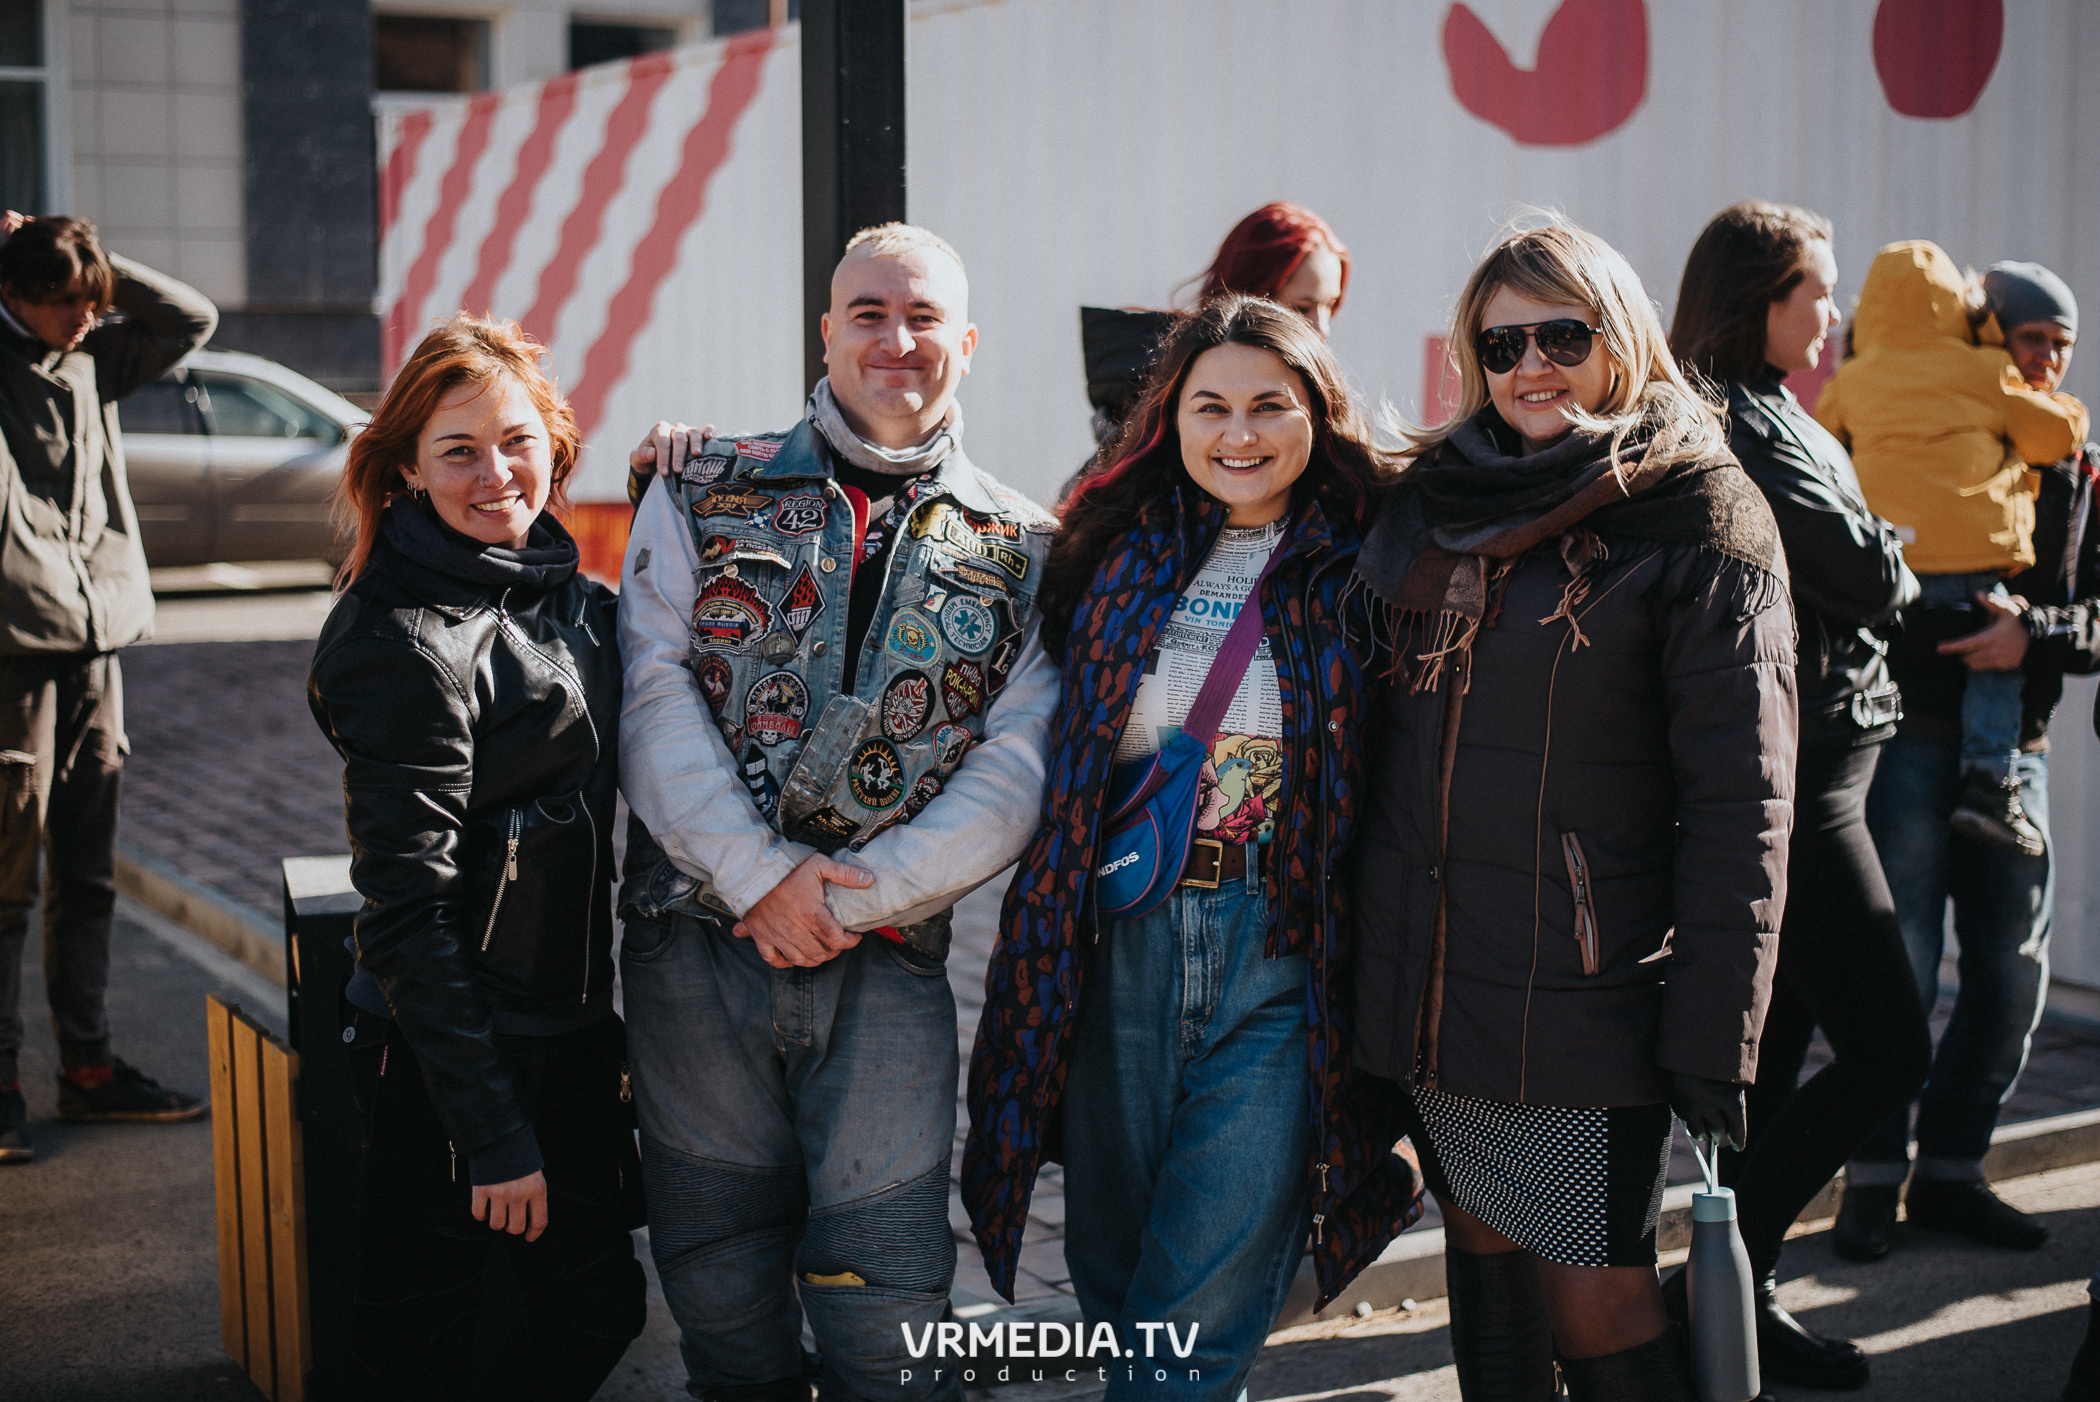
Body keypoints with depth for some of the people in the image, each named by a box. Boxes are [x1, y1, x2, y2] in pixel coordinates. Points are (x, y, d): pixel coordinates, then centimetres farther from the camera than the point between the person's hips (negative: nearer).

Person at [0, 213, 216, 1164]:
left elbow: (192, 317, 16)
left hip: (96, 639, 7)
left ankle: (87, 1068, 21)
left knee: (87, 872, 12)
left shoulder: (90, 362, 12)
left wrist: (93, 261, 5)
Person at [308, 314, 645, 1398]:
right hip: (451, 1054, -8)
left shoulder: (569, 596, 6)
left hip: (571, 1026, 8)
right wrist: (493, 1134, -20)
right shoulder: (405, 641, -18)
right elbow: (408, 910, -20)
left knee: (600, 1306, 16)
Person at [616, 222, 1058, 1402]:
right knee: (720, 1271, 10)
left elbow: (1015, 774, -2)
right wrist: (758, 875, -13)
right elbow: (655, 696, -3)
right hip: (698, 938, 1)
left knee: (886, 1288, -1)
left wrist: (855, 900, -12)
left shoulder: (1022, 549, 6)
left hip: (888, 959, 0)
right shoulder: (708, 493, 7)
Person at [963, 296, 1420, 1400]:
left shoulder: (1360, 571, 0)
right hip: (1119, 956, 3)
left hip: (1282, 971, -3)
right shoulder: (1115, 557, 7)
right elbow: (1050, 759, 14)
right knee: (1111, 1277, 14)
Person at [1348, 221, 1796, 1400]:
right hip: (1427, 980, 5)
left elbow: (1740, 799, -10)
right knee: (1483, 1253, 14)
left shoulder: (1702, 520, -7)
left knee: (1596, 1302, -3)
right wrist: (1360, 940, 14)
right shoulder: (1435, 498, 9)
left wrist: (1715, 1029, -14)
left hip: (1589, 992, -5)